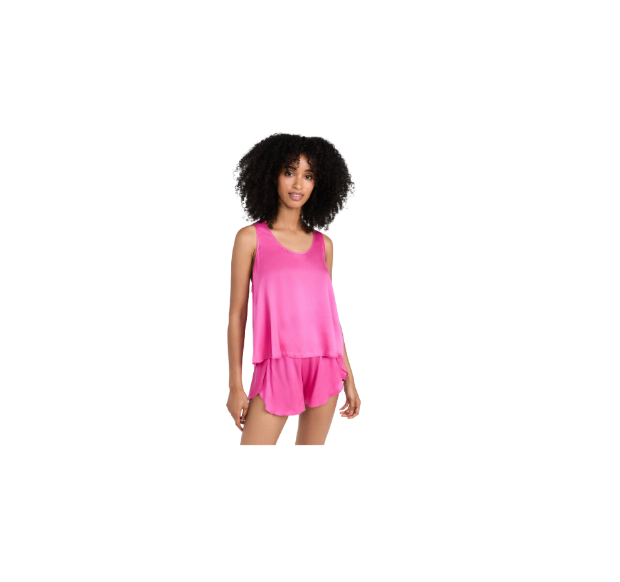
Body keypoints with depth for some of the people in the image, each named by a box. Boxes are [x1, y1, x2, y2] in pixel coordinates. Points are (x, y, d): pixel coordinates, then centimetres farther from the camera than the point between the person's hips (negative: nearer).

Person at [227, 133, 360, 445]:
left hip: (324, 366, 4)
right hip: (277, 366, -3)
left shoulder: (323, 244, 10)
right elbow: (237, 314, 0)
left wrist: (348, 377, 13)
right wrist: (235, 385, -4)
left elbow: (329, 310, 14)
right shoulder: (251, 238, 0)